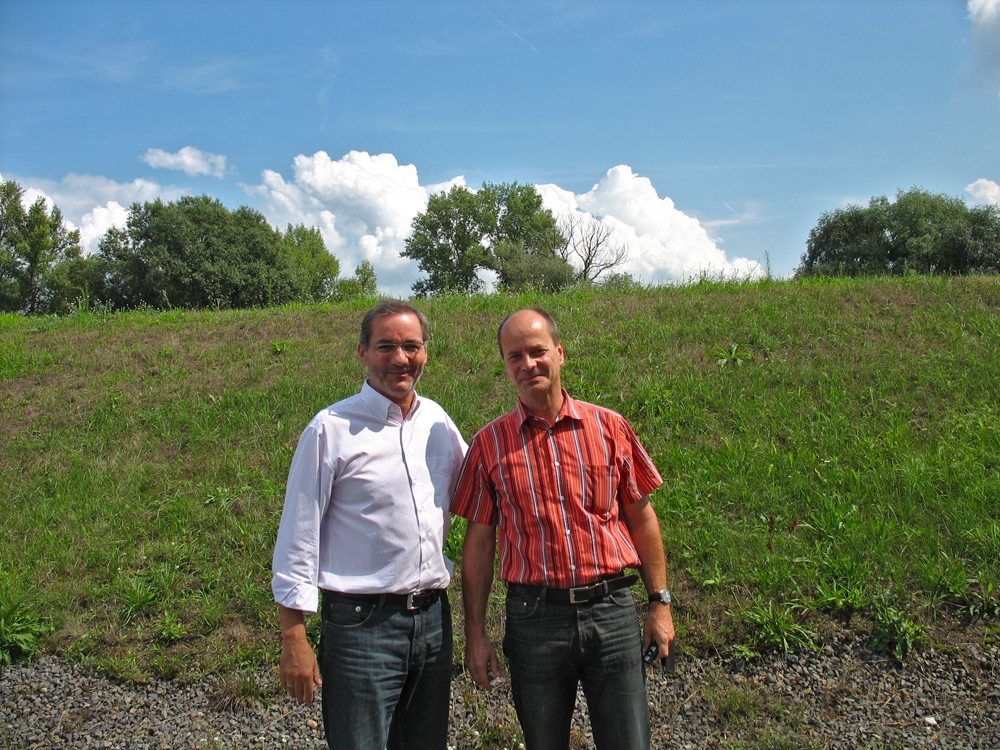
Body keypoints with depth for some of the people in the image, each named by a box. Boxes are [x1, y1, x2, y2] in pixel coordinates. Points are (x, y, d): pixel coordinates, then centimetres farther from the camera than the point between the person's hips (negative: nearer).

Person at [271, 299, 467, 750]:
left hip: (433, 618, 6)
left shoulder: (438, 421, 7)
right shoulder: (331, 430, -9)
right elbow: (298, 539, -8)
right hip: (362, 624, -5)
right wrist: (293, 641, -9)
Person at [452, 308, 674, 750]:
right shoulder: (489, 443, 0)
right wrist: (475, 632, 2)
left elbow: (640, 518, 8)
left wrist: (660, 602, 6)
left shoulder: (610, 428, 2)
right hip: (533, 617, 0)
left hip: (612, 611, 0)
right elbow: (479, 542, 3)